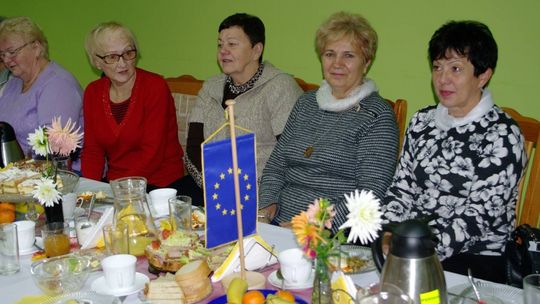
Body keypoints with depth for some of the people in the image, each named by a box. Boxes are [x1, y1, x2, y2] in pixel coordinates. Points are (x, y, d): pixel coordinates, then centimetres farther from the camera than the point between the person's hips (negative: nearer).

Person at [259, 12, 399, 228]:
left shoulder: (377, 115, -3)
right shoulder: (306, 103, 16)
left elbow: (371, 193, -12)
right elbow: (276, 164, 18)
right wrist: (267, 204, 1)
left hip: (334, 238, -6)